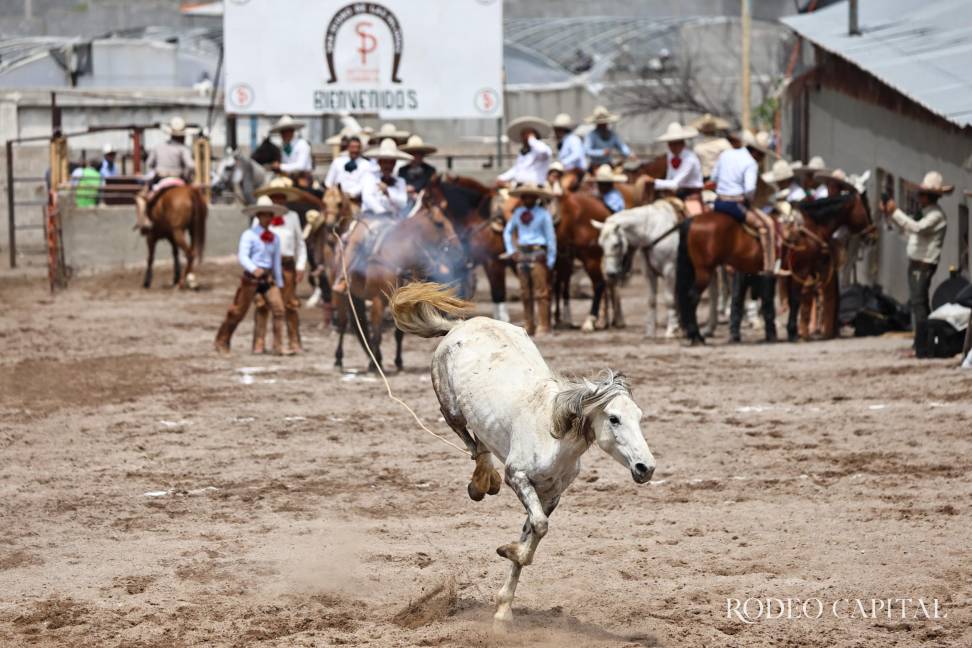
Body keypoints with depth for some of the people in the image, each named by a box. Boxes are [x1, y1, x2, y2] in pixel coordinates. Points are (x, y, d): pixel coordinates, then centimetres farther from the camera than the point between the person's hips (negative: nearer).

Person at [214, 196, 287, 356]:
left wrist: (279, 283, 19)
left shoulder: (274, 238, 12)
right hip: (251, 277, -5)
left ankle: (278, 345, -7)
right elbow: (243, 256, -18)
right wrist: (253, 269, -36)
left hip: (268, 277, 5)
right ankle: (222, 343, 16)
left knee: (278, 308, -11)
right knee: (238, 311, 1)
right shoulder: (249, 235, -7)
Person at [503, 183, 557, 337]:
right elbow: (507, 231, 22)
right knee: (525, 293, 9)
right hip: (522, 254, 6)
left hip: (538, 255, -6)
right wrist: (511, 251, 12)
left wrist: (550, 260, -8)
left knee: (540, 292, -7)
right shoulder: (518, 213, 10)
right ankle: (529, 326, 15)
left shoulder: (543, 214, -5)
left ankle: (544, 326, -6)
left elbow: (550, 237, -5)